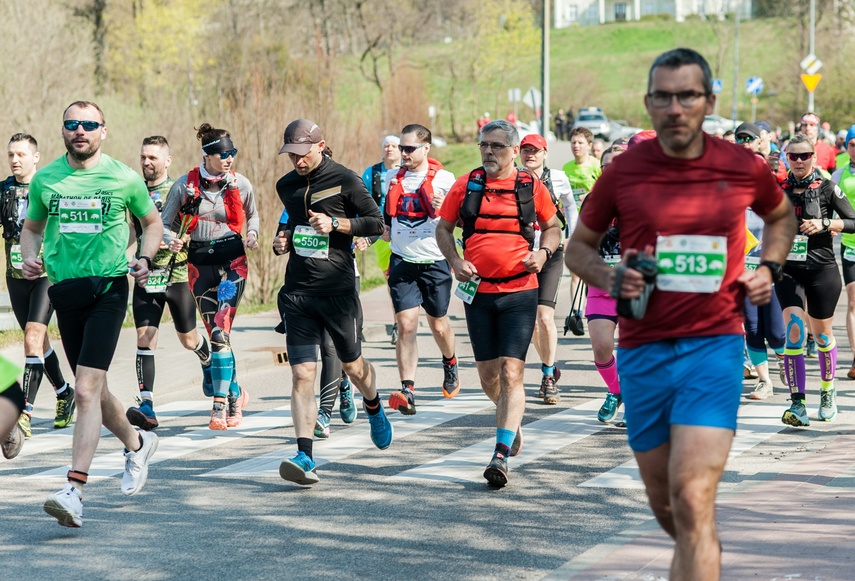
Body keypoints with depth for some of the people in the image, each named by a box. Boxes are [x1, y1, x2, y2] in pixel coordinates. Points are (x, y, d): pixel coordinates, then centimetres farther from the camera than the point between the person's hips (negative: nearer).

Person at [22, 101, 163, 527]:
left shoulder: (123, 178, -1)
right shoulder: (45, 179, 5)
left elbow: (152, 222, 14)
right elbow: (32, 227, 19)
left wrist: (145, 258, -4)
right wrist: (29, 258, -1)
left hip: (108, 288, -4)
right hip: (65, 291, 4)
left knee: (86, 390, -16)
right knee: (94, 390, 15)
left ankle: (75, 491, -20)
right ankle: (136, 444, 43)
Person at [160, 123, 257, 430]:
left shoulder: (241, 184, -2)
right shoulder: (185, 185, -5)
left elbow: (252, 215, 17)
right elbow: (164, 223, 4)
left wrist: (252, 235, -2)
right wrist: (171, 240, -16)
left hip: (232, 260, -2)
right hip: (199, 263, 2)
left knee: (220, 331, -15)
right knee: (215, 333, 3)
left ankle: (220, 405, -13)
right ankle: (235, 393, 24)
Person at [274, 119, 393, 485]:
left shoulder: (344, 180, -4)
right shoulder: (286, 186, 11)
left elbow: (376, 223, -2)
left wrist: (335, 224, -15)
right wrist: (282, 241, 6)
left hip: (338, 289, -3)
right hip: (298, 291, 3)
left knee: (352, 366, 13)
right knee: (302, 374, -9)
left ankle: (374, 407, 47)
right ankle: (305, 457, -15)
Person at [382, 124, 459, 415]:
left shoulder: (443, 179, -6)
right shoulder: (392, 178, 7)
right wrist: (385, 227, 9)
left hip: (435, 262, -2)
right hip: (402, 262, 2)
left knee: (438, 325, 12)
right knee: (406, 325, -10)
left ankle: (450, 363, 44)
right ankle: (407, 391, -15)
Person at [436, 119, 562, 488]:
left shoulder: (532, 187, 2)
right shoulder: (465, 185, 4)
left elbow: (553, 227, 16)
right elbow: (444, 228, 13)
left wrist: (543, 252, -4)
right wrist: (455, 261, -4)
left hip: (519, 292, -2)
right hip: (478, 291, 2)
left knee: (511, 372, -12)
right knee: (488, 374, 9)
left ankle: (501, 456, -15)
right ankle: (510, 420, 40)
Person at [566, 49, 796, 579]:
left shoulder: (743, 168, -1)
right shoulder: (623, 171, -2)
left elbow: (782, 215, 22)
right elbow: (579, 246, 11)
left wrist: (769, 268, 5)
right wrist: (610, 277, -9)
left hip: (714, 344, -2)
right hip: (643, 351, 2)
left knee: (692, 500, -17)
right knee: (665, 505, 14)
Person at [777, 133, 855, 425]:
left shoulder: (827, 188, -2)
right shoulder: (779, 190, 5)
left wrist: (825, 224, -16)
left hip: (822, 269, -1)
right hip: (789, 270, 1)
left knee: (822, 333, 10)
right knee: (794, 330, -14)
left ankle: (827, 392, 34)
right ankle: (797, 404, -16)